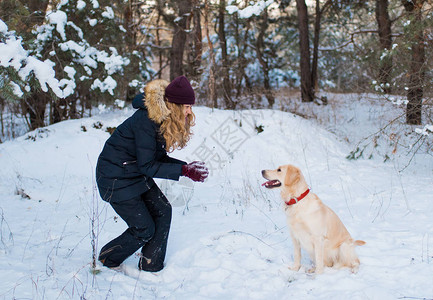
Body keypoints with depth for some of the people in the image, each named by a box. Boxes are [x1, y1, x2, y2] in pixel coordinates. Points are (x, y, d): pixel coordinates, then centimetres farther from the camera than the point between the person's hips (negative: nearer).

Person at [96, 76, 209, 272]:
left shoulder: (166, 120, 0)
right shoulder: (146, 121, -28)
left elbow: (159, 158, 5)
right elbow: (147, 165, -25)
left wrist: (188, 167, -9)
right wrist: (184, 171, -27)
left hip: (137, 174, 9)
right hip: (116, 177, -9)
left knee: (163, 211, 1)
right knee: (144, 229, -2)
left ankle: (151, 266, 13)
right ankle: (107, 260, 22)